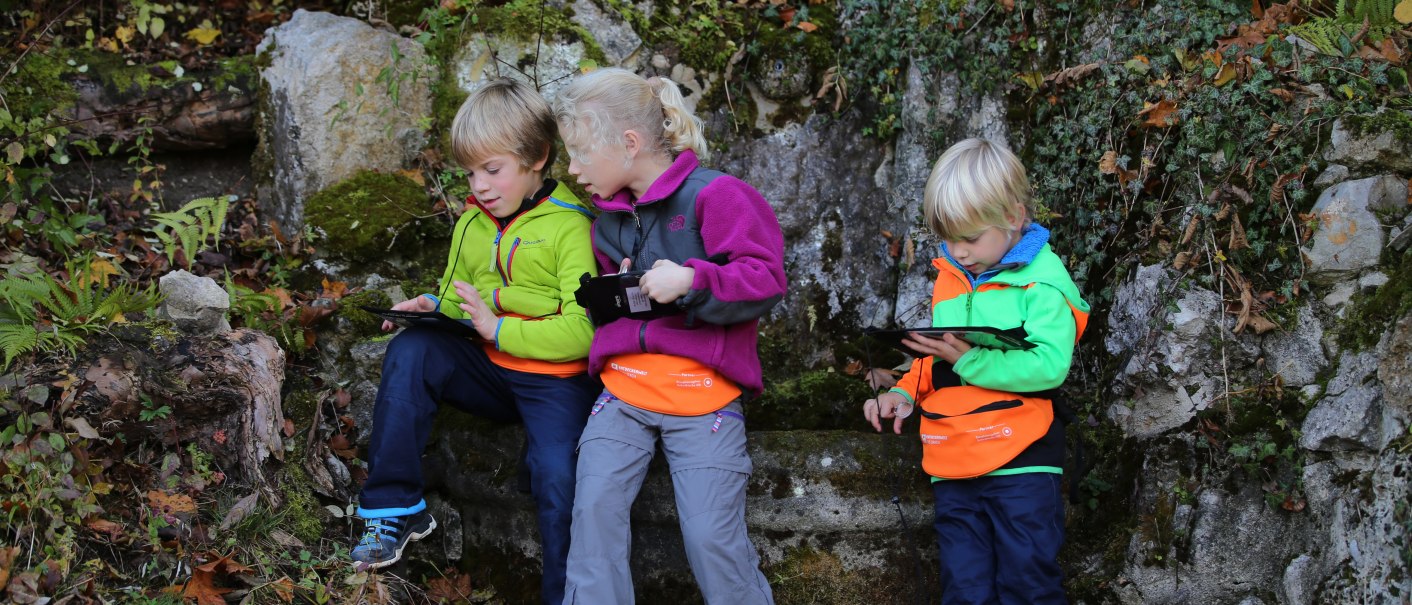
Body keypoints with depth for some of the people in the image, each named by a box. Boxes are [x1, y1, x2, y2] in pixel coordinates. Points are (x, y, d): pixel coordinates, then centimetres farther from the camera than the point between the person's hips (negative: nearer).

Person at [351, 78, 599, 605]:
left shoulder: (568, 228, -12)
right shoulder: (471, 225, 10)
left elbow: (583, 331, -19)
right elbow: (458, 299, 23)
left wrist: (497, 328, -23)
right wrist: (435, 306, -2)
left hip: (556, 380, -6)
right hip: (489, 369, 6)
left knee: (557, 477, -30)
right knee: (410, 352, -19)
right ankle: (394, 511, -12)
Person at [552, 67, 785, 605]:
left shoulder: (714, 195, -8)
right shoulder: (607, 216, 14)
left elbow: (766, 280, -13)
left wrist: (691, 280, -25)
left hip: (704, 394, -6)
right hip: (624, 387, 6)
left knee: (711, 535, -9)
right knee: (594, 506, -11)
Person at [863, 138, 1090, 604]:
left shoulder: (1042, 279, -7)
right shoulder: (948, 279, 13)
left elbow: (1050, 366, -19)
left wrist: (969, 360, -20)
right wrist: (906, 392, 5)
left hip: (1020, 466, -6)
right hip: (954, 471, 6)